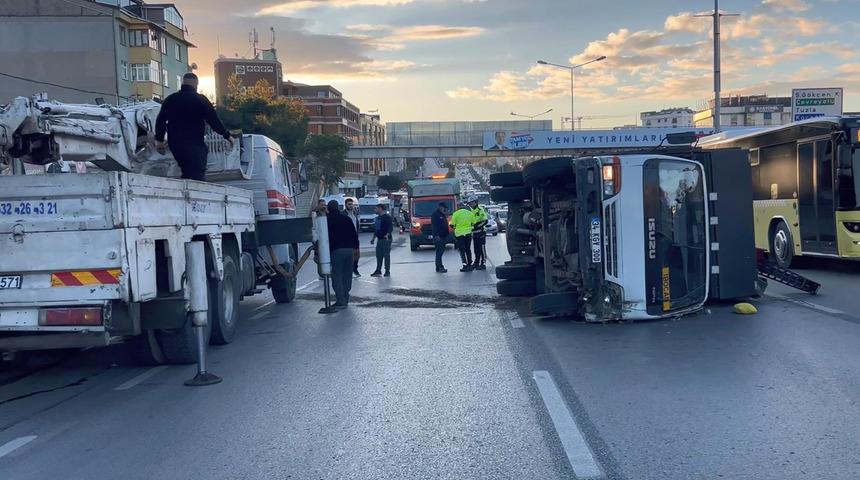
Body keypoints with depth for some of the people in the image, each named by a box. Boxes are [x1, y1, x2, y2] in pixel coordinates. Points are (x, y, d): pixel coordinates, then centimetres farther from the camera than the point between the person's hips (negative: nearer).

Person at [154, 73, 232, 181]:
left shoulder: (170, 99, 10)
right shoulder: (200, 100, -5)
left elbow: (160, 121, 10)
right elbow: (214, 120, -5)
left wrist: (159, 140, 17)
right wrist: (227, 135, 4)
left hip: (175, 144, 6)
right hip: (195, 144, -6)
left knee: (187, 173, 18)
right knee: (198, 175, -9)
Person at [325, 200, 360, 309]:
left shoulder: (327, 220, 3)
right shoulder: (346, 218, 13)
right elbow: (354, 234, 10)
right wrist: (356, 248, 12)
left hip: (336, 250, -4)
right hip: (349, 249, 4)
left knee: (337, 277, -2)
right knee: (347, 275, 11)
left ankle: (341, 301, -8)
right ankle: (345, 299, 14)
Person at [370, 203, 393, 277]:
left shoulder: (387, 217, -8)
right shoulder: (377, 218, 18)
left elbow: (391, 228, -16)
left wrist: (387, 234, -31)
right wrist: (373, 238, 22)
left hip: (386, 239, -8)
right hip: (379, 239, 8)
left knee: (386, 255, -4)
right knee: (379, 255, 9)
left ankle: (387, 271, 1)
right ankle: (378, 270, 15)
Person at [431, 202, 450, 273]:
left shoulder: (443, 215, 20)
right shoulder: (435, 215, -8)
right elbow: (434, 226, -17)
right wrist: (436, 235, -25)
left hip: (443, 236, 9)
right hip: (438, 237, -9)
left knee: (441, 251, 11)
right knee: (439, 252, -10)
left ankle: (439, 267, 17)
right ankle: (439, 268, -10)